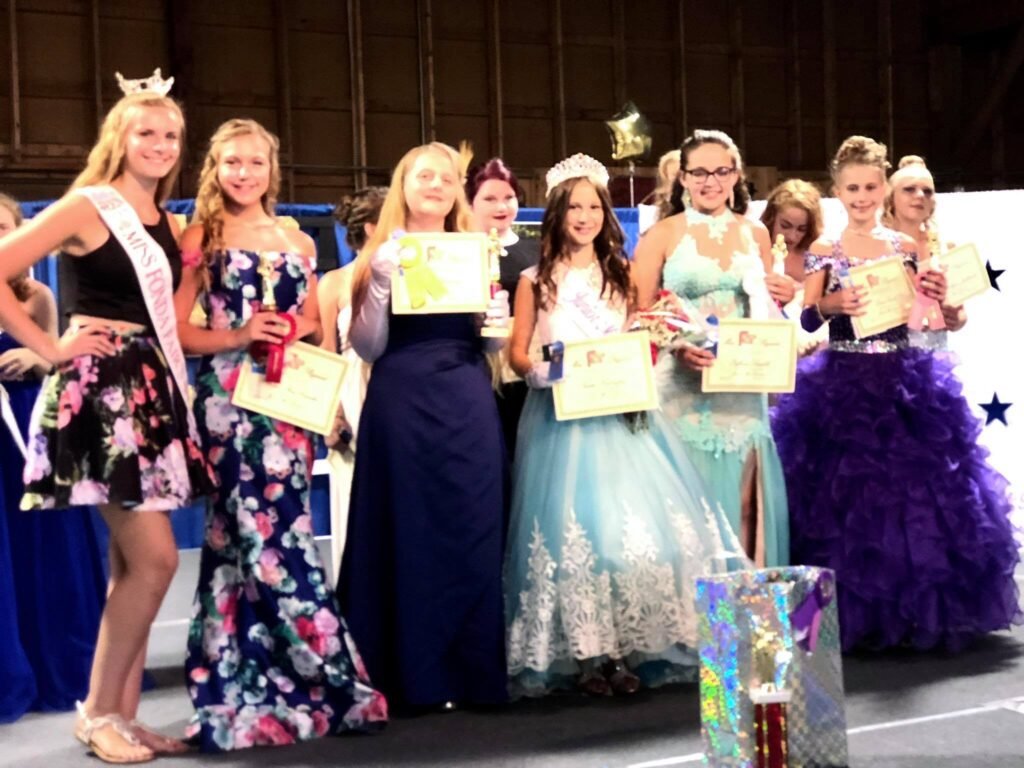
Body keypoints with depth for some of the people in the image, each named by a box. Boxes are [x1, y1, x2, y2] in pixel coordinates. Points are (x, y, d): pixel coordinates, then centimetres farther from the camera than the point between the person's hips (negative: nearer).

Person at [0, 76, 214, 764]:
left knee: (132, 564, 9)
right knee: (155, 558, -11)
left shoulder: (170, 226, 15)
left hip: (153, 392, 7)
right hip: (100, 393, -7)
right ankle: (97, 711, 4)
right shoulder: (87, 207, -7)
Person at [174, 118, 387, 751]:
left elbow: (317, 333, 18)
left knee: (278, 532, 4)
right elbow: (174, 329, -3)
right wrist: (240, 335, -14)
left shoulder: (298, 243, 15)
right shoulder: (200, 240, 3)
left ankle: (274, 691, 13)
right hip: (227, 402, -3)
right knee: (265, 534, -7)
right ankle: (329, 679, 1)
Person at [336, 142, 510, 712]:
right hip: (401, 407, -2)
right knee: (407, 534, 0)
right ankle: (413, 679, 8)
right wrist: (380, 283, -14)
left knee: (473, 535, 3)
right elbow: (367, 348, -2)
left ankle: (474, 675, 12)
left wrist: (499, 321, -7)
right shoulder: (381, 257, 6)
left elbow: (493, 346, 14)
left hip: (469, 408, 3)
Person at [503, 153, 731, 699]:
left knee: (633, 520, -6)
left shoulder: (621, 276, 14)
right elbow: (517, 353, 3)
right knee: (573, 527, -8)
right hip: (559, 417, -2)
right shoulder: (535, 281, 6)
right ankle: (583, 655, -1)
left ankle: (630, 649, 2)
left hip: (619, 415, 3)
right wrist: (543, 368, -17)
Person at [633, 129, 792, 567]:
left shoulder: (755, 233, 10)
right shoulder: (662, 235, -2)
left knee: (743, 502, 8)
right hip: (682, 389, -3)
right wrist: (678, 347, -22)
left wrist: (784, 298, -1)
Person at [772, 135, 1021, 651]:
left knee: (915, 492, 1)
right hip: (841, 384, -2)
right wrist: (831, 306, -25)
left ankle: (917, 612, 12)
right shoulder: (824, 250, 3)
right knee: (844, 496, -4)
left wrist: (937, 299, -8)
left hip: (905, 380, 2)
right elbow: (806, 320, -5)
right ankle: (853, 618, 6)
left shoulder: (905, 247, 9)